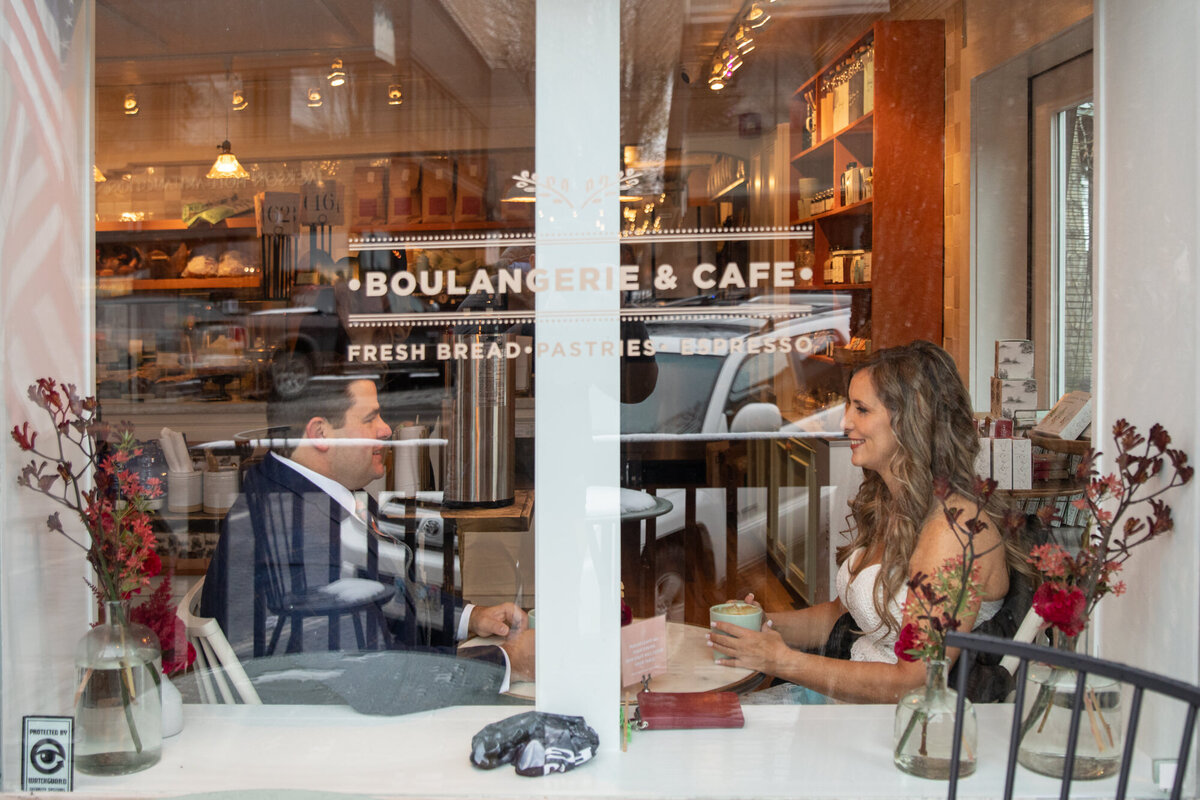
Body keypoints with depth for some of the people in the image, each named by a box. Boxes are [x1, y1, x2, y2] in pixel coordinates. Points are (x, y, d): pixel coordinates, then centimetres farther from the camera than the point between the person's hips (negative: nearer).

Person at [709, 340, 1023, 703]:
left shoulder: (955, 531, -22)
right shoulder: (886, 508, 7)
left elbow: (915, 684, -24)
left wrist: (782, 660, -23)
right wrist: (767, 624, -1)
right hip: (848, 688, 8)